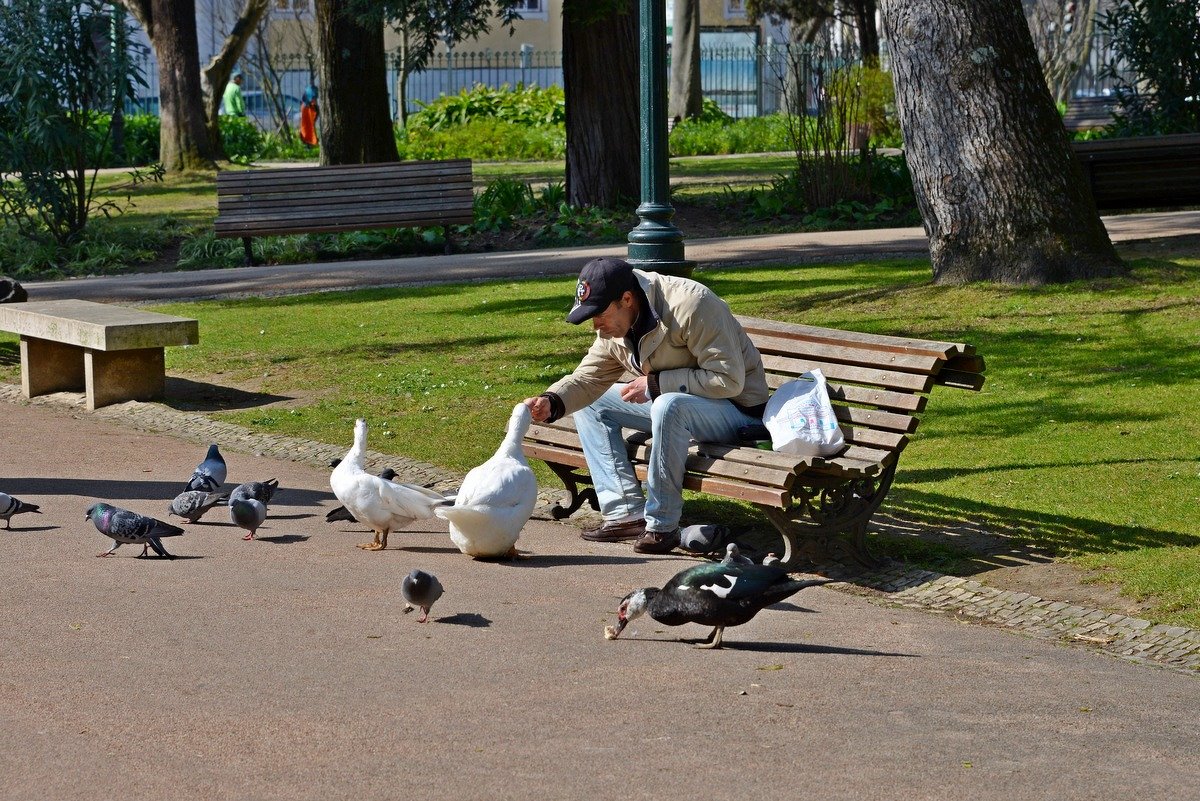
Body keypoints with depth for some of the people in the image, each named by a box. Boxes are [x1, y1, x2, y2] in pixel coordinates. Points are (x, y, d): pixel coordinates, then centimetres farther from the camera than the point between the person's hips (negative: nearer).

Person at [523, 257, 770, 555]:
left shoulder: (690, 305, -27)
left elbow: (729, 380, -29)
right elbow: (587, 378, -2)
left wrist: (654, 384, -26)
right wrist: (551, 402, -24)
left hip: (737, 410, -9)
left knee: (669, 405, -38)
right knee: (589, 404, 3)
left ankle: (662, 526, -26)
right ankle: (628, 514, -7)